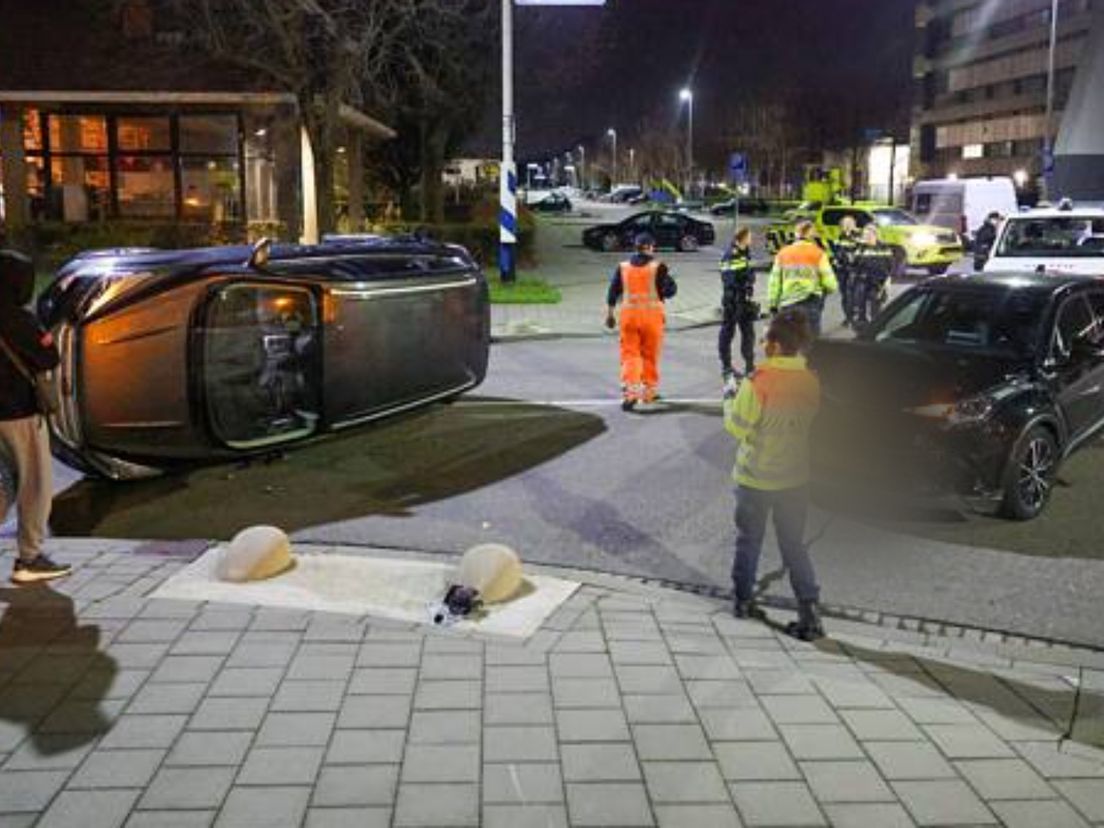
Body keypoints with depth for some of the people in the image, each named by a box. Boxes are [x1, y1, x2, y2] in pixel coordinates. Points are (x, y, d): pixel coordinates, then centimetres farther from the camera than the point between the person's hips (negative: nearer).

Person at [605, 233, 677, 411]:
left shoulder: (623, 267, 6)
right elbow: (669, 289, -7)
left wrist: (609, 314, 16)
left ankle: (630, 391, -11)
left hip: (629, 313, 2)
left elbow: (613, 291, 8)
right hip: (651, 313, -2)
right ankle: (649, 391, 22)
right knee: (650, 355, 12)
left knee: (629, 353, 4)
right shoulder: (657, 267, -5)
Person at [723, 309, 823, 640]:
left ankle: (744, 600, 30)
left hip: (755, 479, -4)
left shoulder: (759, 383, -22)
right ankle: (809, 610, 5)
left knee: (749, 541, 16)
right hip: (795, 477, 4)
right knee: (794, 544, 13)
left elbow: (737, 427, -15)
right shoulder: (811, 381, -5)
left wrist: (731, 400, 3)